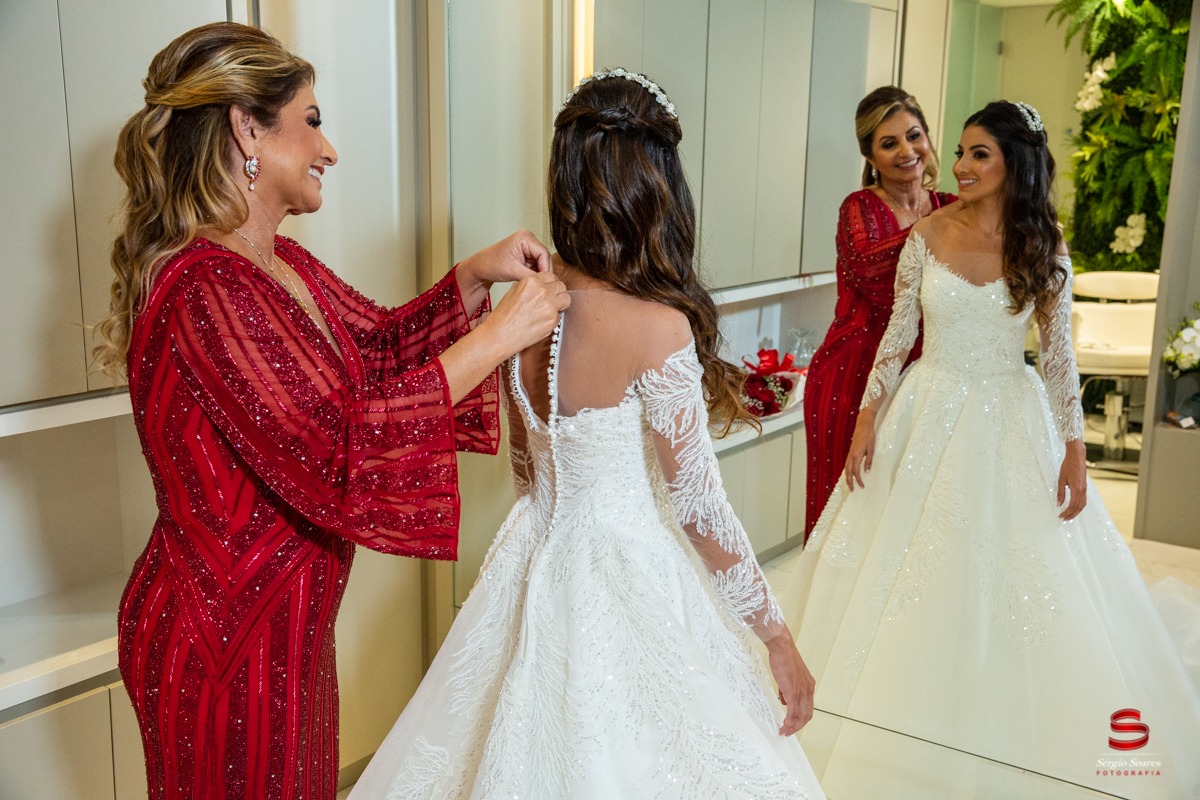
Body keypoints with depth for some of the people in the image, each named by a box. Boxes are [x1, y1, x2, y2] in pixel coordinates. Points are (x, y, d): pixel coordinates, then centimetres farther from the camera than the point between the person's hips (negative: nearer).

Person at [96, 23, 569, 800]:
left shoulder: (284, 265, 4)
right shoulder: (203, 287, -26)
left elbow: (381, 346, 16)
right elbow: (336, 459, -33)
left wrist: (475, 275, -1)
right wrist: (497, 336, -27)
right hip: (225, 645, -9)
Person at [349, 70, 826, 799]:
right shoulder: (657, 328, -23)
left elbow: (527, 471, 8)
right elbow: (699, 507, -18)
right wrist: (780, 640, -8)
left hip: (536, 564, 7)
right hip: (629, 587, -6)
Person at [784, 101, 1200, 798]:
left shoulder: (1044, 249, -3)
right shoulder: (930, 234, -2)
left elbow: (1059, 354, -1)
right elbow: (897, 334, 1)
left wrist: (1074, 450, -5)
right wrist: (868, 419, -4)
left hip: (1011, 424, 0)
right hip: (931, 413, 1)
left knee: (1014, 573, 5)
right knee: (912, 567, 7)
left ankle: (1015, 731, 27)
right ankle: (909, 737, 27)